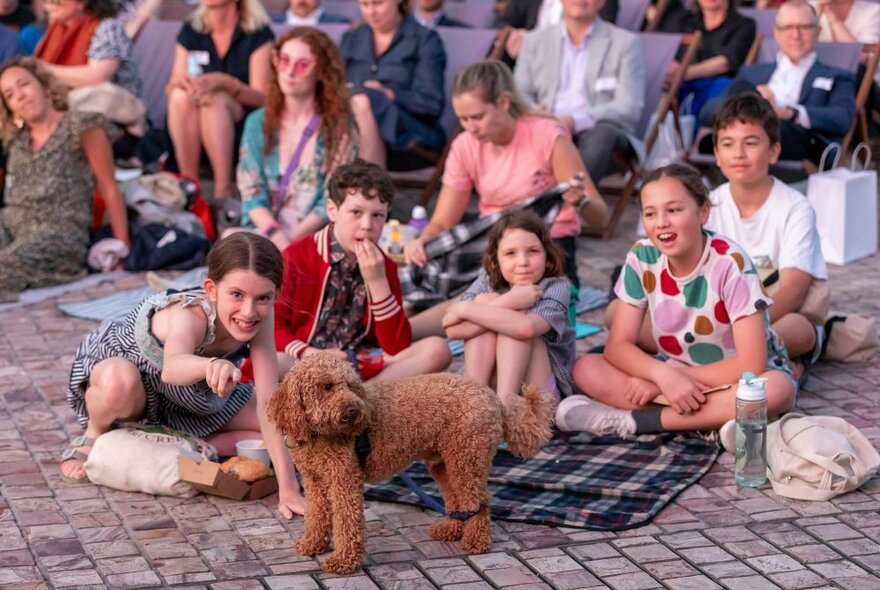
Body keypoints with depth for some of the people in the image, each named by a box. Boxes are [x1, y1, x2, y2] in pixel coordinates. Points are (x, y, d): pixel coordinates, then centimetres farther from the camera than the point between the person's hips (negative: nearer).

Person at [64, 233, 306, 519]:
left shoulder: (261, 316, -26)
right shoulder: (190, 315, -41)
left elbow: (267, 402, -27)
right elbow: (172, 368, -64)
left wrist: (288, 488, -32)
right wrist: (212, 365, -87)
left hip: (187, 401, 5)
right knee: (120, 381, -42)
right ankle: (94, 435, -8)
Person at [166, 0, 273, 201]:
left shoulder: (258, 33, -5)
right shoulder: (190, 31, 6)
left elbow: (261, 96, -11)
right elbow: (172, 88, 3)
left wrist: (225, 82, -30)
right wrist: (180, 82, -22)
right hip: (191, 118, 3)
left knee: (215, 100, -34)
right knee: (180, 97, -29)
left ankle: (223, 190, -39)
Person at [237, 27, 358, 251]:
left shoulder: (339, 129, 4)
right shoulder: (258, 123, 12)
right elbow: (251, 192, 4)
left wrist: (291, 240, -16)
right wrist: (275, 235, -15)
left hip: (314, 237, -3)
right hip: (263, 231, 3)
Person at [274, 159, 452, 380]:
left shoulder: (384, 267, 5)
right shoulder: (296, 257, -3)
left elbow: (398, 349, -3)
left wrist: (378, 282, -11)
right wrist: (306, 353, -21)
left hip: (362, 363, 4)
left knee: (436, 350, -18)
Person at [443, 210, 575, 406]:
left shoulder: (557, 287, -14)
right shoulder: (488, 283, -3)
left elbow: (527, 327, -37)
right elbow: (454, 330, -21)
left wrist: (465, 309, -27)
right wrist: (506, 303, -30)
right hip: (490, 382, 3)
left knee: (516, 317, -23)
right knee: (485, 301, -16)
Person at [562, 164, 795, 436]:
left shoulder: (730, 263, -24)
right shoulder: (642, 257, -12)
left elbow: (752, 364, -27)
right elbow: (618, 346, -11)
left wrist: (667, 378, -24)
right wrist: (664, 375, -31)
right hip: (677, 372, 4)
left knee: (777, 389, -39)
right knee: (586, 369, -17)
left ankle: (634, 420, -29)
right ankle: (711, 419, -24)